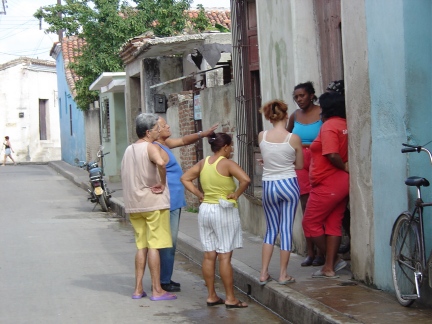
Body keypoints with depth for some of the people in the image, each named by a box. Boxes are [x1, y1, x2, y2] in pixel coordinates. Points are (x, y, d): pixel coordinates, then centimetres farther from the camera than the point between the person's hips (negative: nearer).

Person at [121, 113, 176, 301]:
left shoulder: (129, 150, 14)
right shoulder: (151, 147, -11)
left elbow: (125, 174, 21)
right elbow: (161, 163, -32)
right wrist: (162, 183, -19)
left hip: (134, 205, 7)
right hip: (153, 203, -7)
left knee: (141, 246, 13)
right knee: (154, 245, -4)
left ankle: (138, 289, 14)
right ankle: (157, 290, -1)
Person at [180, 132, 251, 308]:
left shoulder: (203, 163, 6)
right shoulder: (227, 164, -13)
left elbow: (185, 178, 10)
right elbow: (245, 179, -26)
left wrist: (199, 195, 6)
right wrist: (236, 194, -11)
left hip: (205, 209, 6)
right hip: (224, 210, -6)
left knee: (209, 255, 9)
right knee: (225, 256, -3)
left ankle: (211, 296, 15)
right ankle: (230, 298, 2)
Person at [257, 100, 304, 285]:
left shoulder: (261, 136, -4)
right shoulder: (294, 139, -10)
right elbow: (299, 165, 2)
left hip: (268, 186, 3)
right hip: (288, 185, -2)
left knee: (271, 230, 15)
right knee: (286, 229, 4)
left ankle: (264, 273, 11)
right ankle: (283, 275, 9)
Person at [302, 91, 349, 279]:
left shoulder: (329, 126, -16)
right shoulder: (346, 125, 10)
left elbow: (332, 155, -26)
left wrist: (343, 166, -11)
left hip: (328, 184, -9)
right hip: (343, 182, 9)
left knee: (310, 223, 3)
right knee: (333, 224, 9)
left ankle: (334, 260, 7)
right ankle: (329, 268, 10)